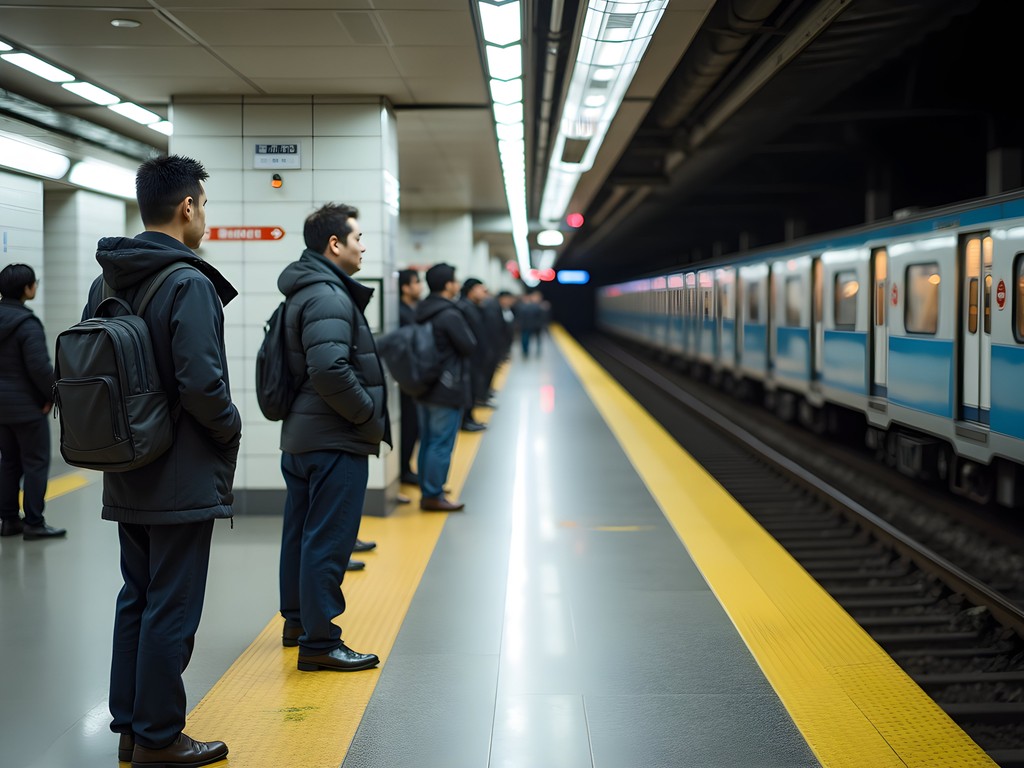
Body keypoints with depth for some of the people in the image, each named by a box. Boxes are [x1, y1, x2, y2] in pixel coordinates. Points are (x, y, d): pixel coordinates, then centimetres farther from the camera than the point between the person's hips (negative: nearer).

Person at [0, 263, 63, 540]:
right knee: (36, 462, 0)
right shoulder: (27, 324, -18)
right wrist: (53, 394, -7)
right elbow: (40, 367, -22)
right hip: (26, 404, -8)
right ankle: (34, 523, 1)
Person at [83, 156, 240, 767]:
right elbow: (202, 383, -24)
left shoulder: (107, 281, 8)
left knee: (136, 601, 17)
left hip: (127, 479, 8)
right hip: (184, 480, -8)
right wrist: (231, 429, -6)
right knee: (171, 611, 1)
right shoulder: (188, 284, -18)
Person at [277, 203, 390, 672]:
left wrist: (368, 416, 16)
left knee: (302, 533, 19)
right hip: (335, 442, -11)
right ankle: (319, 642, -2)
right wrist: (371, 416, -16)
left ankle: (297, 622, 32)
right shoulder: (329, 297, -18)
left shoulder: (305, 293, 15)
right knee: (328, 541, -6)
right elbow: (331, 371, -29)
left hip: (300, 437, 11)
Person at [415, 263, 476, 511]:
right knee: (442, 444, -3)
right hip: (447, 389, -9)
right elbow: (469, 346, -13)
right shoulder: (450, 315, -19)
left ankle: (427, 491, 21)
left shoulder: (422, 312, 8)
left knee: (427, 442, 14)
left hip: (424, 387, 9)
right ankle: (433, 496, 0)